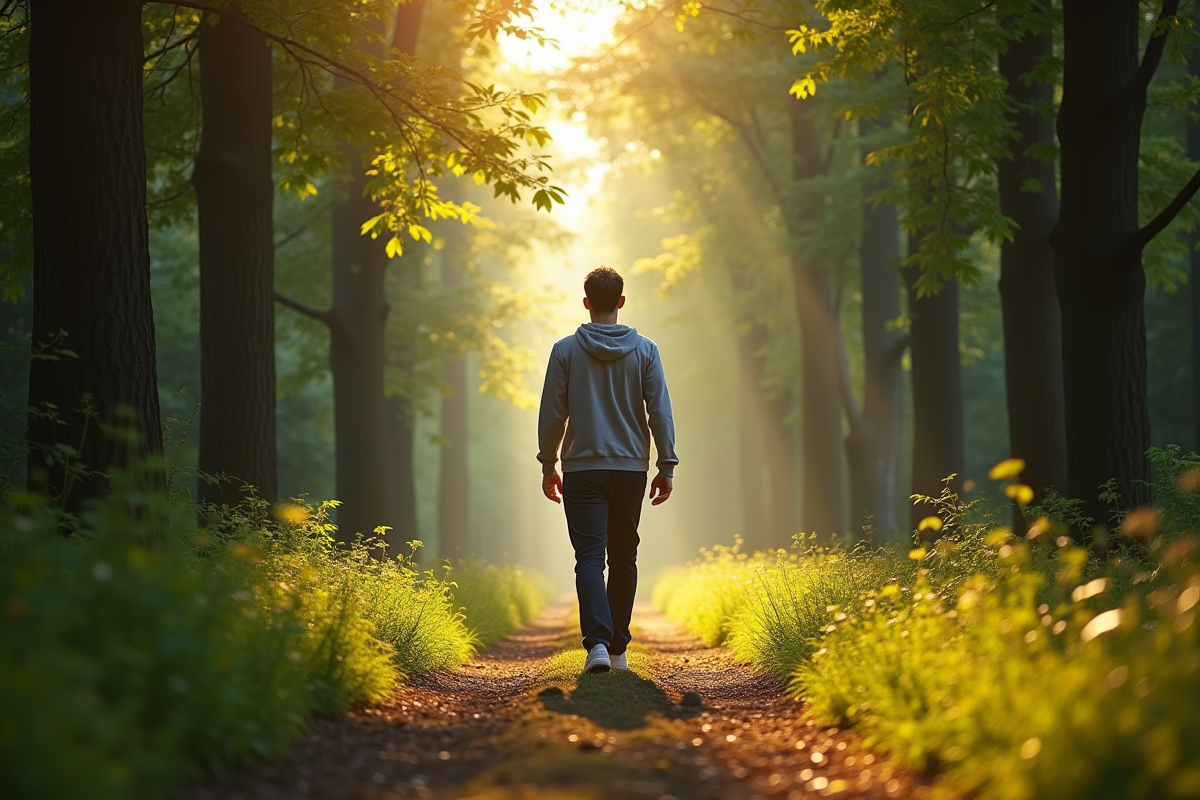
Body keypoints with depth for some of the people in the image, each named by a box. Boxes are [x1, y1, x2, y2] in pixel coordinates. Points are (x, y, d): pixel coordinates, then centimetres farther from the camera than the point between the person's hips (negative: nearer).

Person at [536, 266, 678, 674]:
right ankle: (618, 648, 18)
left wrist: (548, 465, 10)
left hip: (582, 471, -2)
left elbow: (552, 415, -1)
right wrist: (667, 466, 5)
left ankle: (598, 642, -24)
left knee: (590, 558, -5)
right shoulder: (644, 350, 0)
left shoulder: (565, 350, -2)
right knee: (623, 558, 14)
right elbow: (660, 412, -1)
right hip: (631, 469, 2)